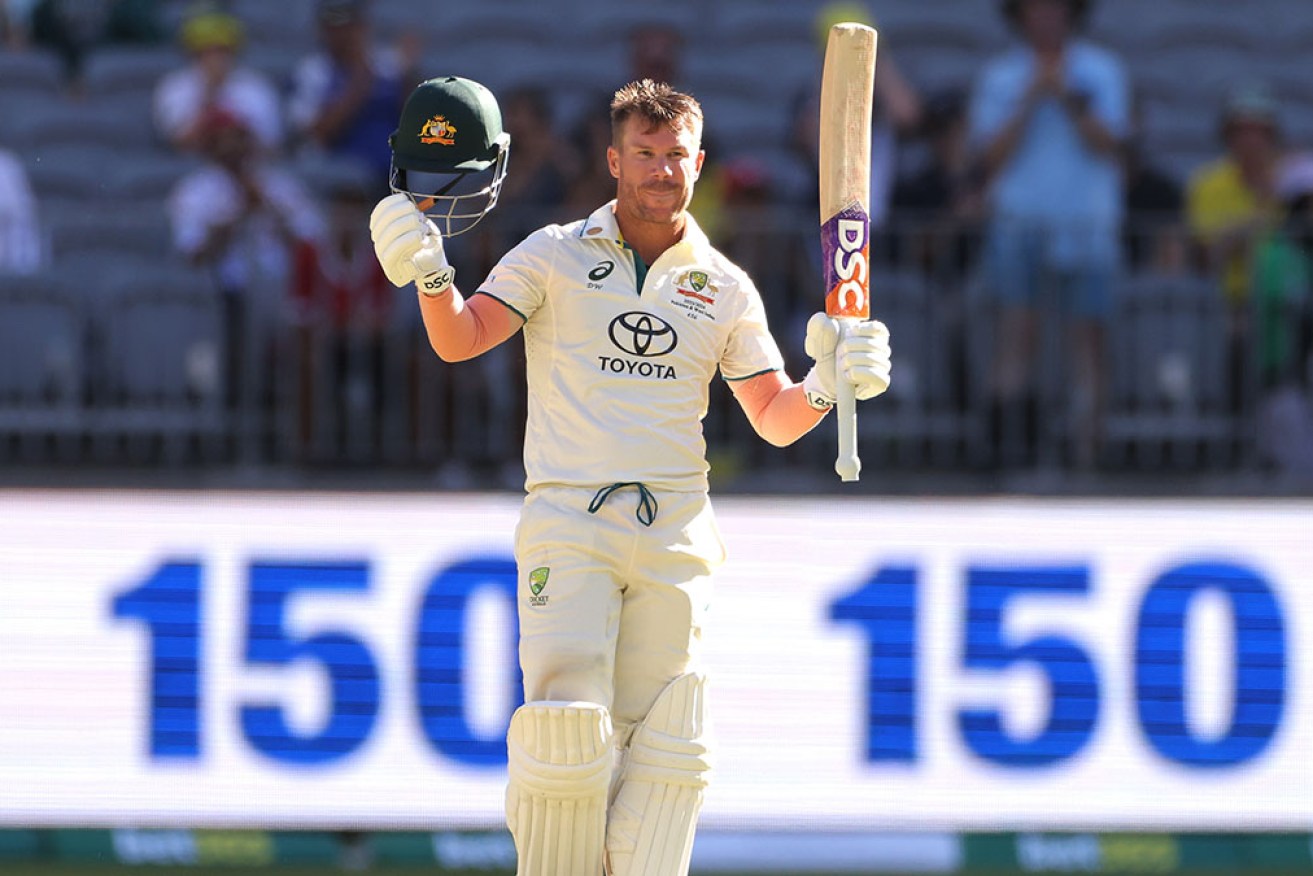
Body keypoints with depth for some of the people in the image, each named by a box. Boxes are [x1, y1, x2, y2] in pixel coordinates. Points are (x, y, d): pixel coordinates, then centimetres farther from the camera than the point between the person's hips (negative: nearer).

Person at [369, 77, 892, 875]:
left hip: (676, 532, 3)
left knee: (665, 745, -2)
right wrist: (433, 274, -26)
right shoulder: (558, 256, 5)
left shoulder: (725, 289, 12)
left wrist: (824, 388, -10)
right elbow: (460, 339, -6)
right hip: (568, 521, -3)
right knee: (565, 717, -16)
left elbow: (775, 418, 11)